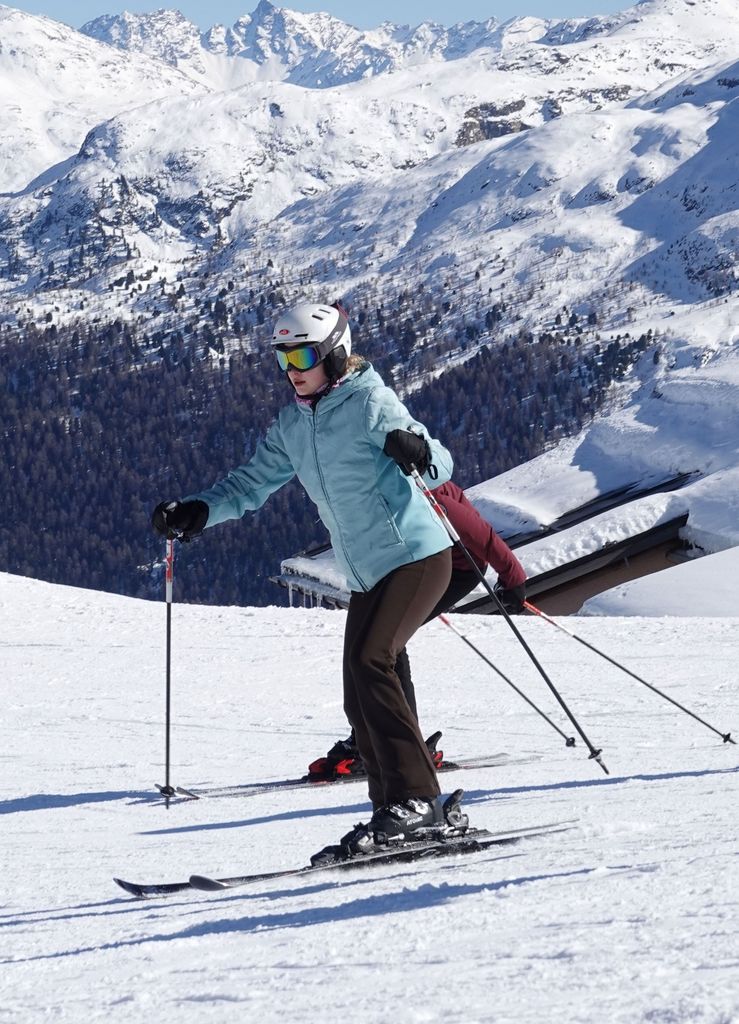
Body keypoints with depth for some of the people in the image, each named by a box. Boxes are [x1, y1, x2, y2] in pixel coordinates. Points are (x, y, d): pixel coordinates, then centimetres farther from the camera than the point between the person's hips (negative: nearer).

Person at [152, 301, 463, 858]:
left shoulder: (370, 404, -11)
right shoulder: (292, 425, 10)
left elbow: (439, 466, -17)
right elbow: (253, 483, 13)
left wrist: (416, 450, -40)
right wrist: (197, 511, -4)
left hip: (417, 556, -8)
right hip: (367, 574, 8)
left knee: (368, 663, -23)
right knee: (361, 699, 3)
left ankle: (413, 799, -20)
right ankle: (423, 812, 9)